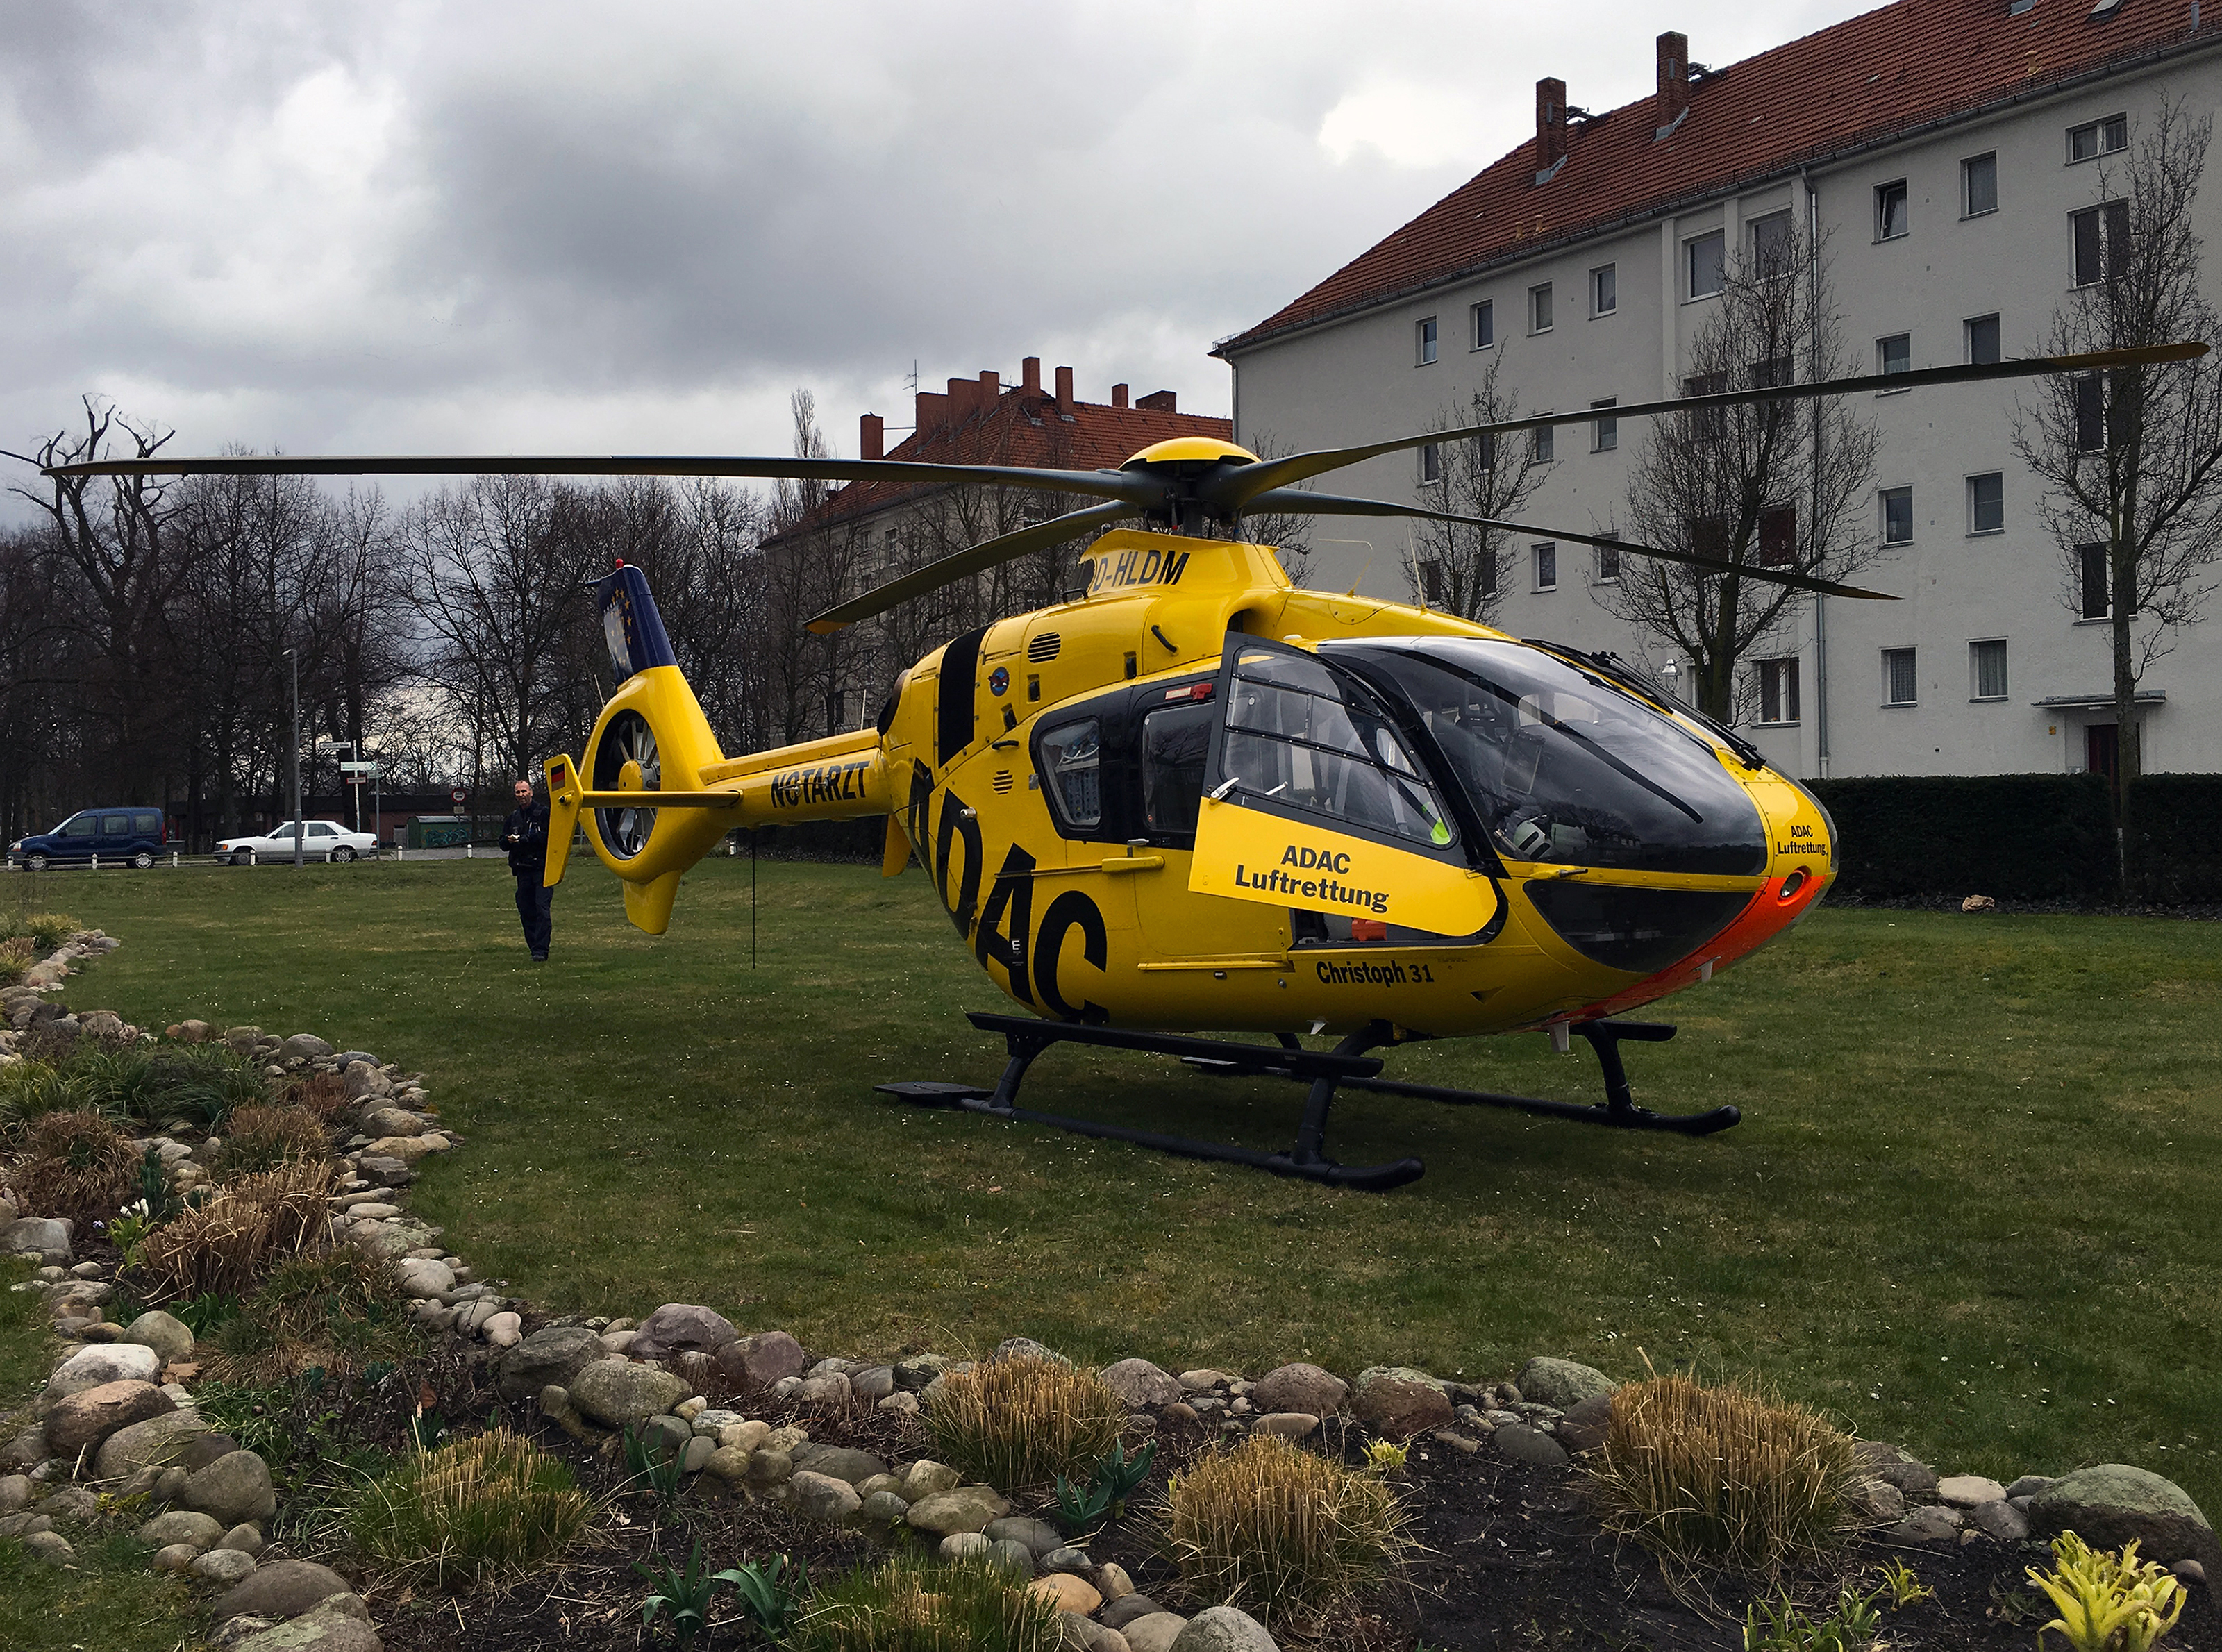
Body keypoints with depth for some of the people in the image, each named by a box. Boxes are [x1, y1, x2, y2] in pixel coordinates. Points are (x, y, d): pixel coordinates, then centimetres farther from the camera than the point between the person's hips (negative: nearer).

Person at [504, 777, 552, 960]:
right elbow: (503, 842, 20)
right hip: (522, 869, 6)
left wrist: (525, 839, -14)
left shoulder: (543, 812, -1)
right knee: (525, 911, 6)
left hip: (542, 869, -6)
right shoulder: (513, 816, 17)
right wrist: (509, 840, -3)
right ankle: (534, 947, 15)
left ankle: (541, 950, -14)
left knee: (542, 909, -12)